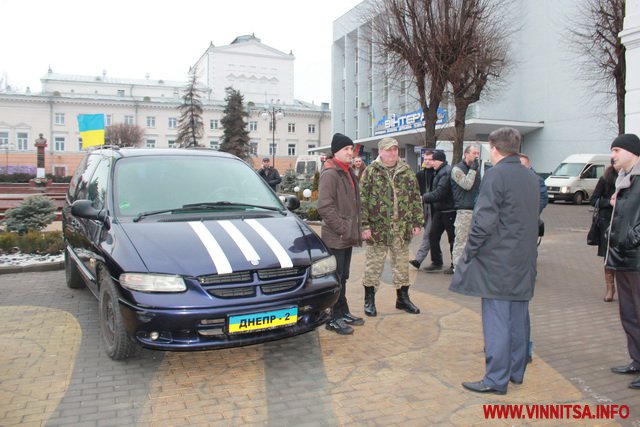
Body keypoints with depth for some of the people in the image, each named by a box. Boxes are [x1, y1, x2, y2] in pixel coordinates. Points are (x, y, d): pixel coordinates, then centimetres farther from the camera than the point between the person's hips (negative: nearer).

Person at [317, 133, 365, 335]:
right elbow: (325, 206, -22)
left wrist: (353, 229, 14)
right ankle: (334, 319, 10)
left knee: (342, 278, 18)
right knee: (335, 279, 0)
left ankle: (343, 313, 29)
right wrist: (343, 229, -20)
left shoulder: (348, 172, 16)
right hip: (335, 237, -9)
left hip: (347, 236, 9)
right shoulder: (330, 174, -15)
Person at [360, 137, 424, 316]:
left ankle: (402, 298, 29)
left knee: (402, 264, 13)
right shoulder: (371, 171, -3)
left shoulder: (407, 172, 8)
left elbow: (416, 199, 11)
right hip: (377, 228, -3)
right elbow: (362, 200, -7)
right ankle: (369, 300, 20)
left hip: (402, 229, 4)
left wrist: (417, 223, 5)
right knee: (373, 265, 6)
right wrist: (365, 225, -12)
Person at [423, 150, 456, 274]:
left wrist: (424, 198, -17)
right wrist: (425, 197, 7)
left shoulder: (447, 172, -17)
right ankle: (436, 262, 17)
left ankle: (455, 265, 13)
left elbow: (439, 193, -23)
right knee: (433, 235, 8)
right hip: (439, 210, 10)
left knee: (452, 238, 2)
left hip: (449, 211, -9)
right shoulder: (439, 172, 14)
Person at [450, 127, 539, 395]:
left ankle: (496, 380, 4)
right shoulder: (531, 177, 11)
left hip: (497, 261, -8)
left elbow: (484, 220, -19)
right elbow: (533, 218, 16)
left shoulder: (496, 175, -14)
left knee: (496, 320, -2)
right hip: (524, 262, 8)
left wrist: (469, 253, -10)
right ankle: (516, 371, 28)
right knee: (518, 318, 15)